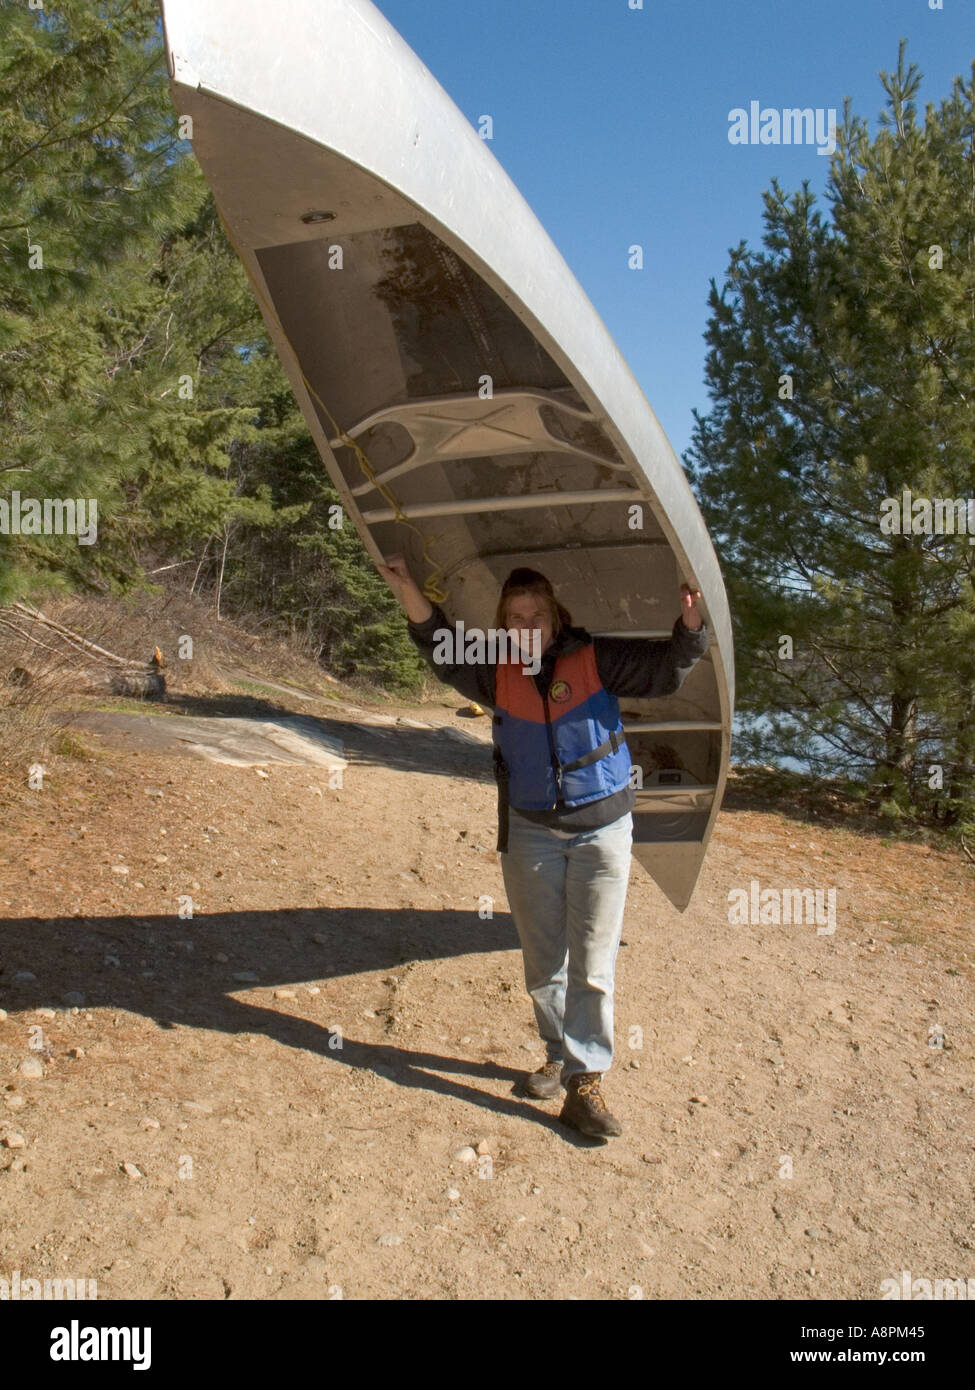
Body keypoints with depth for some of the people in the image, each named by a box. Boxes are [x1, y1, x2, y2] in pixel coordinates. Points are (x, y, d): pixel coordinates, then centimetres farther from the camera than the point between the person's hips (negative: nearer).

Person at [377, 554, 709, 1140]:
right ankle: (560, 1054, 33)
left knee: (593, 964, -4)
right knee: (543, 961, 14)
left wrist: (691, 624, -29)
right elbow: (442, 646, 0)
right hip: (530, 830, 3)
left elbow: (667, 669, -11)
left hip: (602, 828, -3)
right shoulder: (497, 672, 1)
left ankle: (585, 1083, 3)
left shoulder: (597, 660, -8)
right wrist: (409, 590, -13)